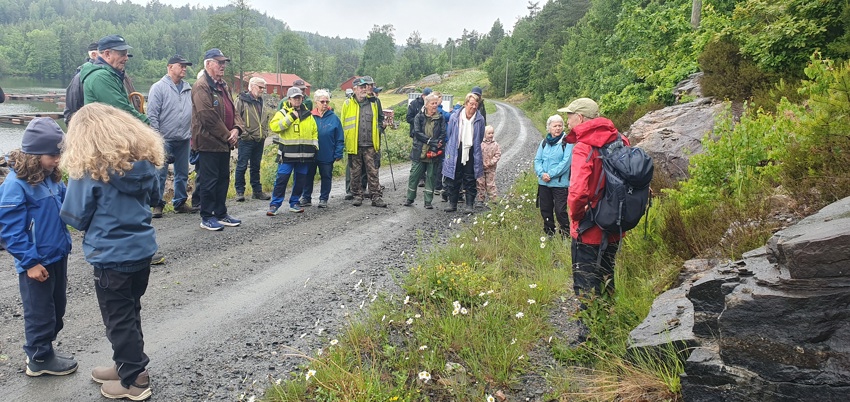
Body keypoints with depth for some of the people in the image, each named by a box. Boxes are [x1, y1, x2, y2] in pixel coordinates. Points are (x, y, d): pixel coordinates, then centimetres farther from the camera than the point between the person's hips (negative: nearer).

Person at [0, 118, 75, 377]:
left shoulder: (51, 177, 2)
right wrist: (30, 261, -19)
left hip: (58, 256, 8)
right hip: (37, 262, -8)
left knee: (57, 306, 20)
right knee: (40, 312, 8)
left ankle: (43, 348, 38)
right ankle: (40, 359, 24)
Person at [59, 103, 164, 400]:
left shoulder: (88, 167, -18)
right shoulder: (144, 160, -2)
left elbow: (75, 217, -12)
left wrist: (94, 222, 7)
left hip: (111, 256, -6)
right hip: (142, 249, 6)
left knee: (119, 319, 9)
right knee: (131, 312, 21)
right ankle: (129, 365, 37)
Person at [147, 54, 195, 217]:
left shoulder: (188, 88, 12)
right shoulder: (158, 87, -6)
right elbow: (152, 115, -9)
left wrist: (192, 132, 10)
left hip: (184, 139, 6)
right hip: (165, 140, -6)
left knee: (182, 174, 12)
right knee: (160, 174, -1)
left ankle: (180, 202, 23)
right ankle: (158, 204, 8)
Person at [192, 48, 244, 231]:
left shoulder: (223, 86, 16)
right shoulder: (201, 86, -14)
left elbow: (232, 109, 17)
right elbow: (208, 117, -21)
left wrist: (236, 129, -2)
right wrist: (226, 135, -15)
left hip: (224, 142, 9)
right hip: (209, 142, -9)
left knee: (223, 179, 15)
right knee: (209, 181, -2)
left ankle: (221, 214, 25)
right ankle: (207, 218, 8)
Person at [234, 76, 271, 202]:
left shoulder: (261, 102, 17)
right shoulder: (242, 100, -7)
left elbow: (265, 120, 25)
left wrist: (265, 133, 14)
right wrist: (243, 133, -16)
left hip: (259, 140, 7)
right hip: (246, 140, -7)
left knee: (256, 167, 14)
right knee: (242, 166, -2)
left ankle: (257, 191, 20)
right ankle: (239, 191, 6)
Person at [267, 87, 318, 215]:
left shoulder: (308, 114, 14)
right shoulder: (282, 113, 0)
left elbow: (314, 132, 22)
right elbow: (274, 126, -18)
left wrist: (315, 147, 12)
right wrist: (291, 117, -19)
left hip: (304, 155, 5)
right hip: (288, 154, -4)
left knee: (300, 180, 9)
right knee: (281, 179, -5)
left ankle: (294, 203, 22)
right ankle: (275, 204, 2)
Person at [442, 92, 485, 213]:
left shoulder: (480, 119, -3)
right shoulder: (455, 117, -4)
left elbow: (480, 138, 10)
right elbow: (448, 135, 8)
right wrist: (450, 150, 12)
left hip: (471, 153, 0)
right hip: (455, 153, 0)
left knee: (470, 180, 5)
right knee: (454, 179, 8)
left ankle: (469, 205, 11)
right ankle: (452, 203, 18)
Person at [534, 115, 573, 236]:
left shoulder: (567, 142, -7)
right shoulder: (544, 142, 9)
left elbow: (566, 162, -14)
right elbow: (537, 160, 7)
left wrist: (551, 174, -16)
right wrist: (542, 173, -12)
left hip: (560, 183, -5)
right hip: (543, 183, 6)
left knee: (560, 211, -6)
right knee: (545, 210, 13)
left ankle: (566, 235, 8)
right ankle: (549, 234, 28)